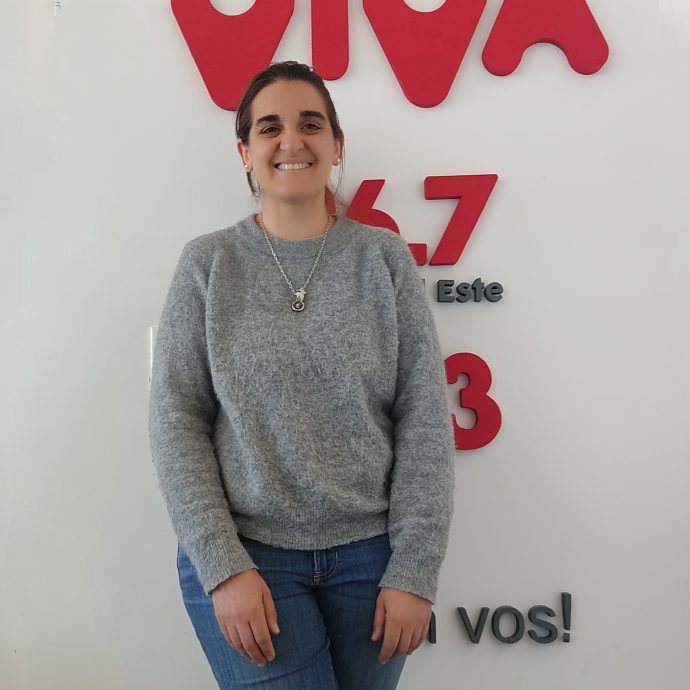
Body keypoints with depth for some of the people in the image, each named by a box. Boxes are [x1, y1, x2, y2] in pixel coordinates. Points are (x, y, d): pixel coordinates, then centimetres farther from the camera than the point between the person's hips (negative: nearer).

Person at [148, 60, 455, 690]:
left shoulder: (384, 257, -1)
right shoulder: (209, 263, -1)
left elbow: (425, 419, -4)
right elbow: (176, 420, -3)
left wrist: (415, 569, -7)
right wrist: (223, 566, -9)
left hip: (370, 554, 2)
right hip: (243, 555, -1)